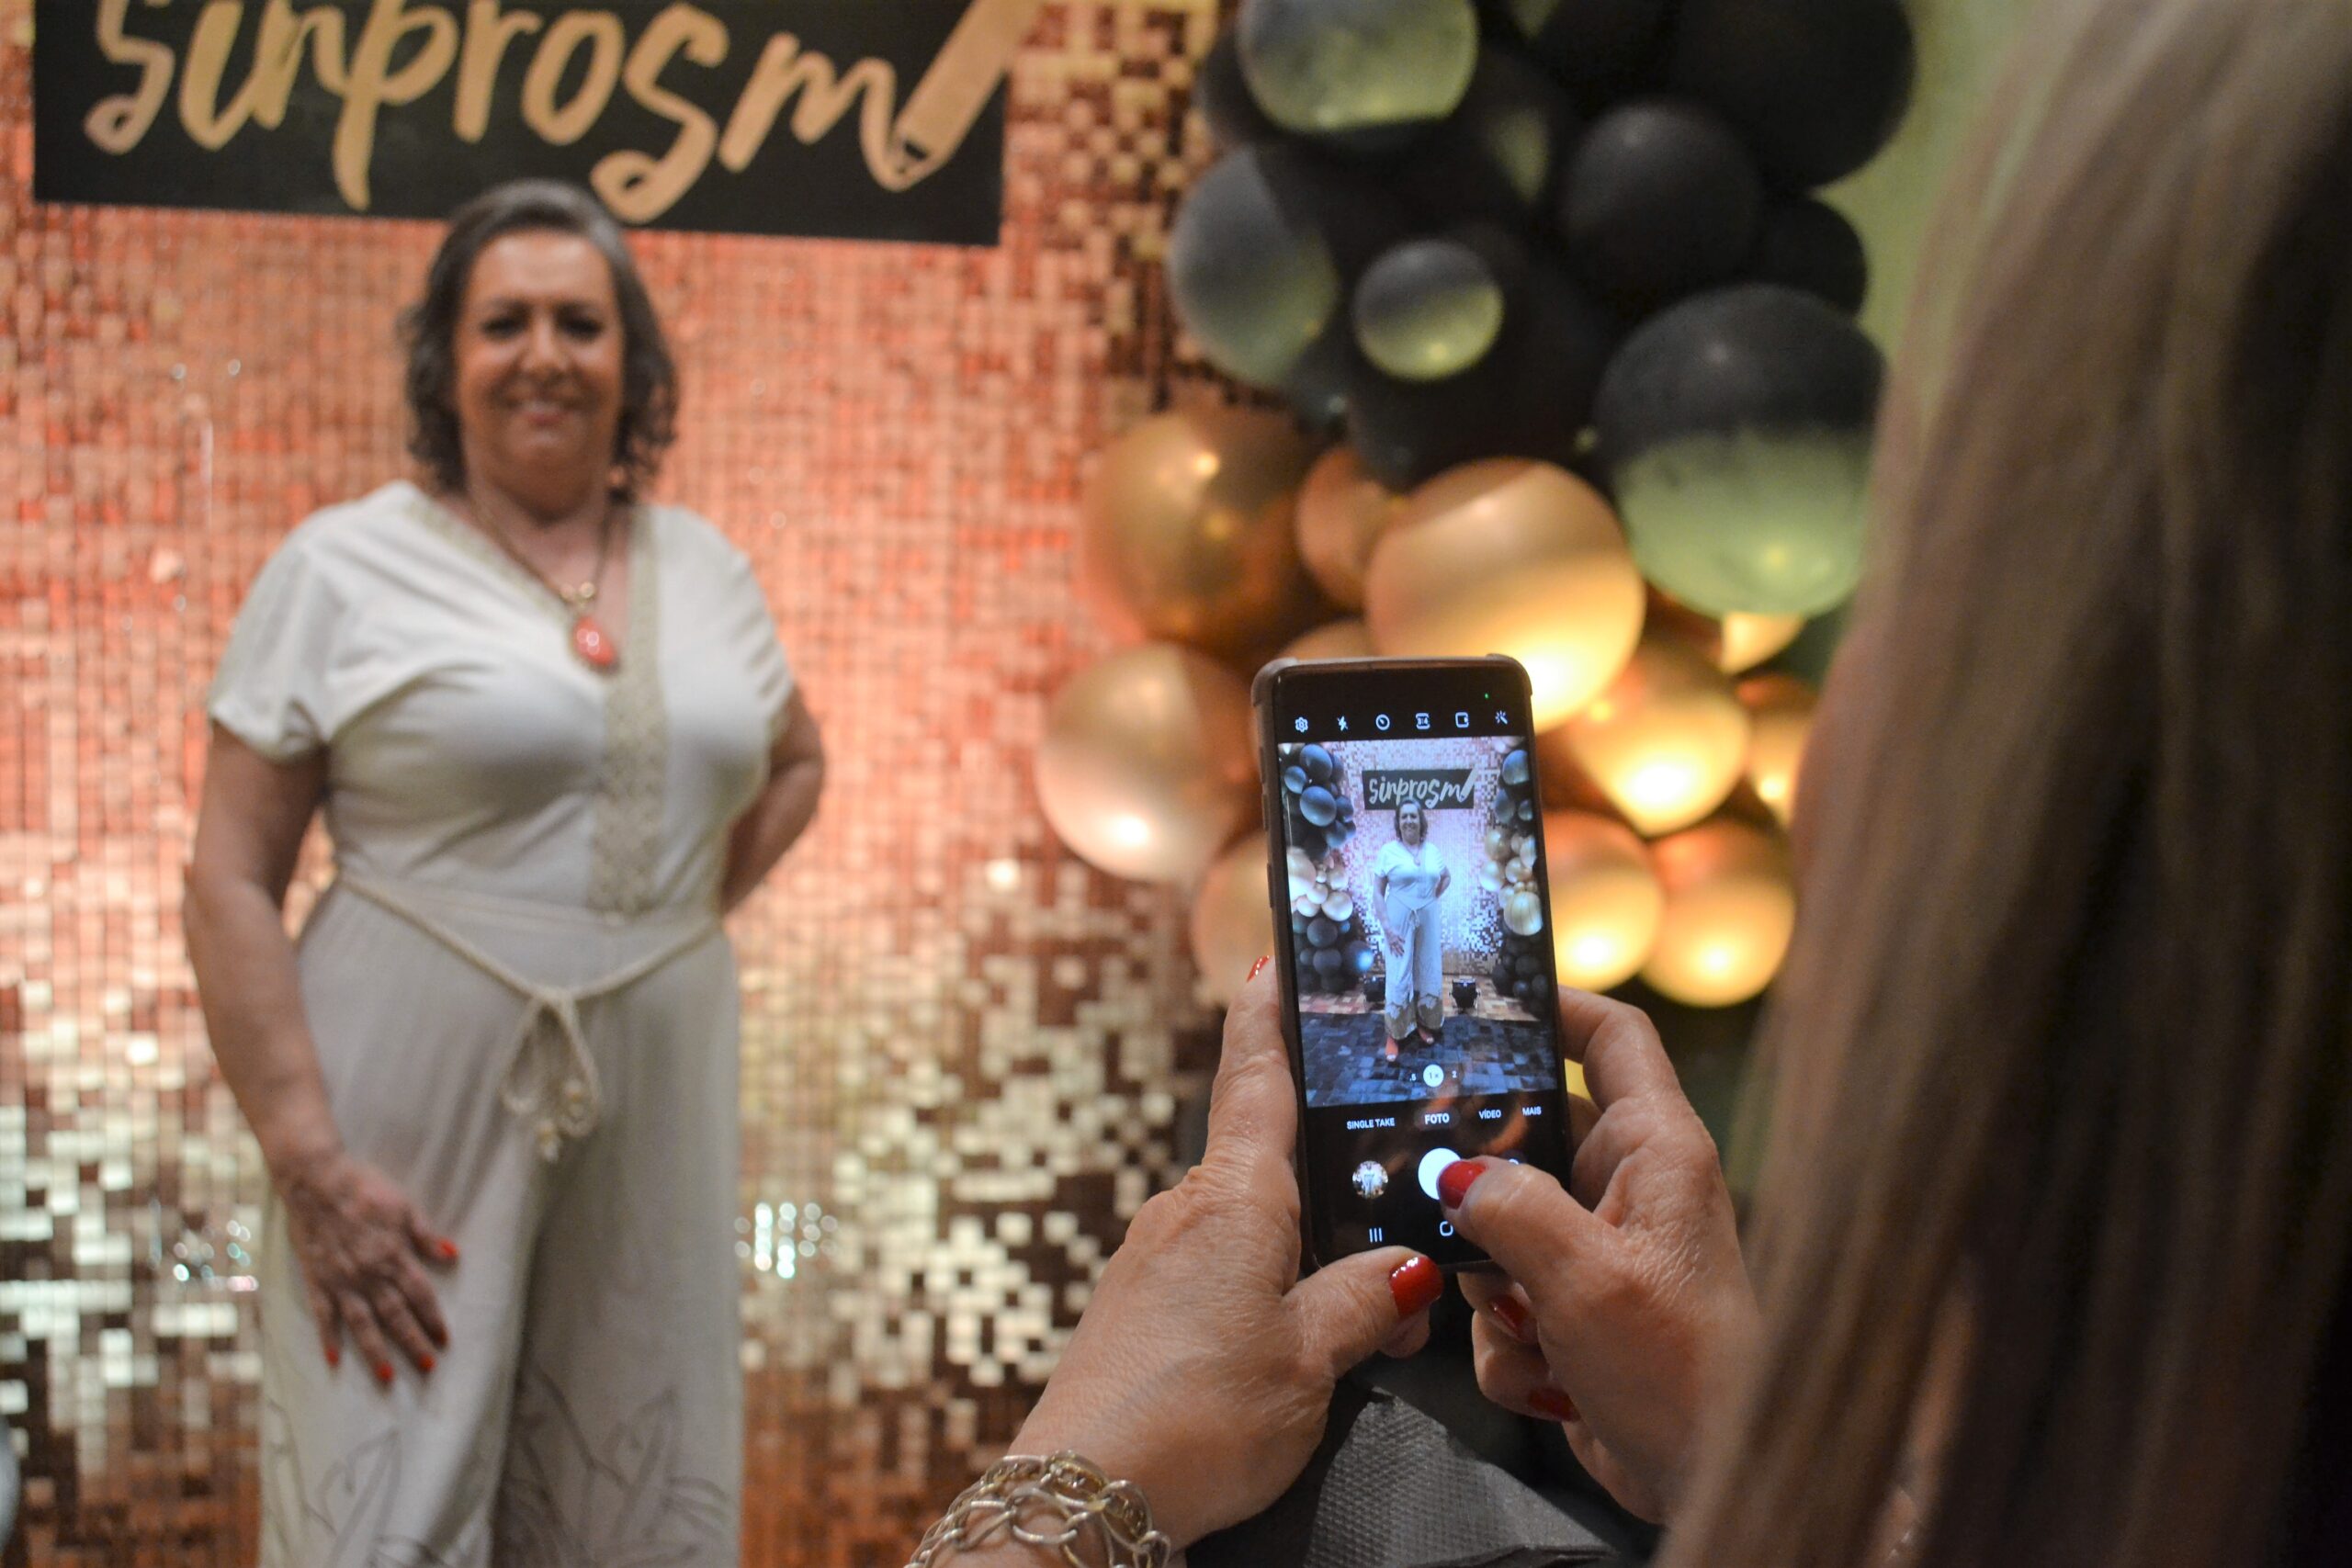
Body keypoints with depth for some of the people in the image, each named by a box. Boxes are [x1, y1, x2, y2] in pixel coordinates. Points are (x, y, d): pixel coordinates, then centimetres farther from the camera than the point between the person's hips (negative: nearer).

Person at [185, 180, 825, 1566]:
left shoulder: (706, 569, 11)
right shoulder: (348, 565, -2)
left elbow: (796, 760, 29)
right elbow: (232, 885, -6)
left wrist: (691, 918, 12)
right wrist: (309, 1164, -14)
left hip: (656, 1124, 4)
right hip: (417, 1124, -4)